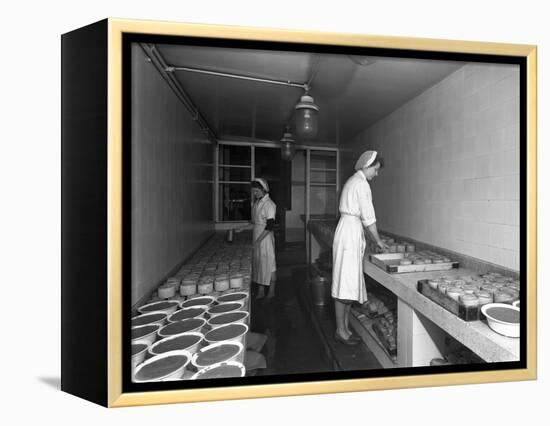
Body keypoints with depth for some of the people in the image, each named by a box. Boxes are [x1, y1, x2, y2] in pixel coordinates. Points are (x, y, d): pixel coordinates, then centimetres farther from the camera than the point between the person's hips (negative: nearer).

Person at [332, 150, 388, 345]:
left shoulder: (352, 181, 18)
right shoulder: (362, 184, -12)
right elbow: (368, 217, -12)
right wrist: (378, 240, 0)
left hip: (348, 230, 10)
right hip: (351, 232, -10)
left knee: (349, 282, 12)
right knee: (345, 283, -3)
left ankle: (345, 327, 21)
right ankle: (340, 331, 7)